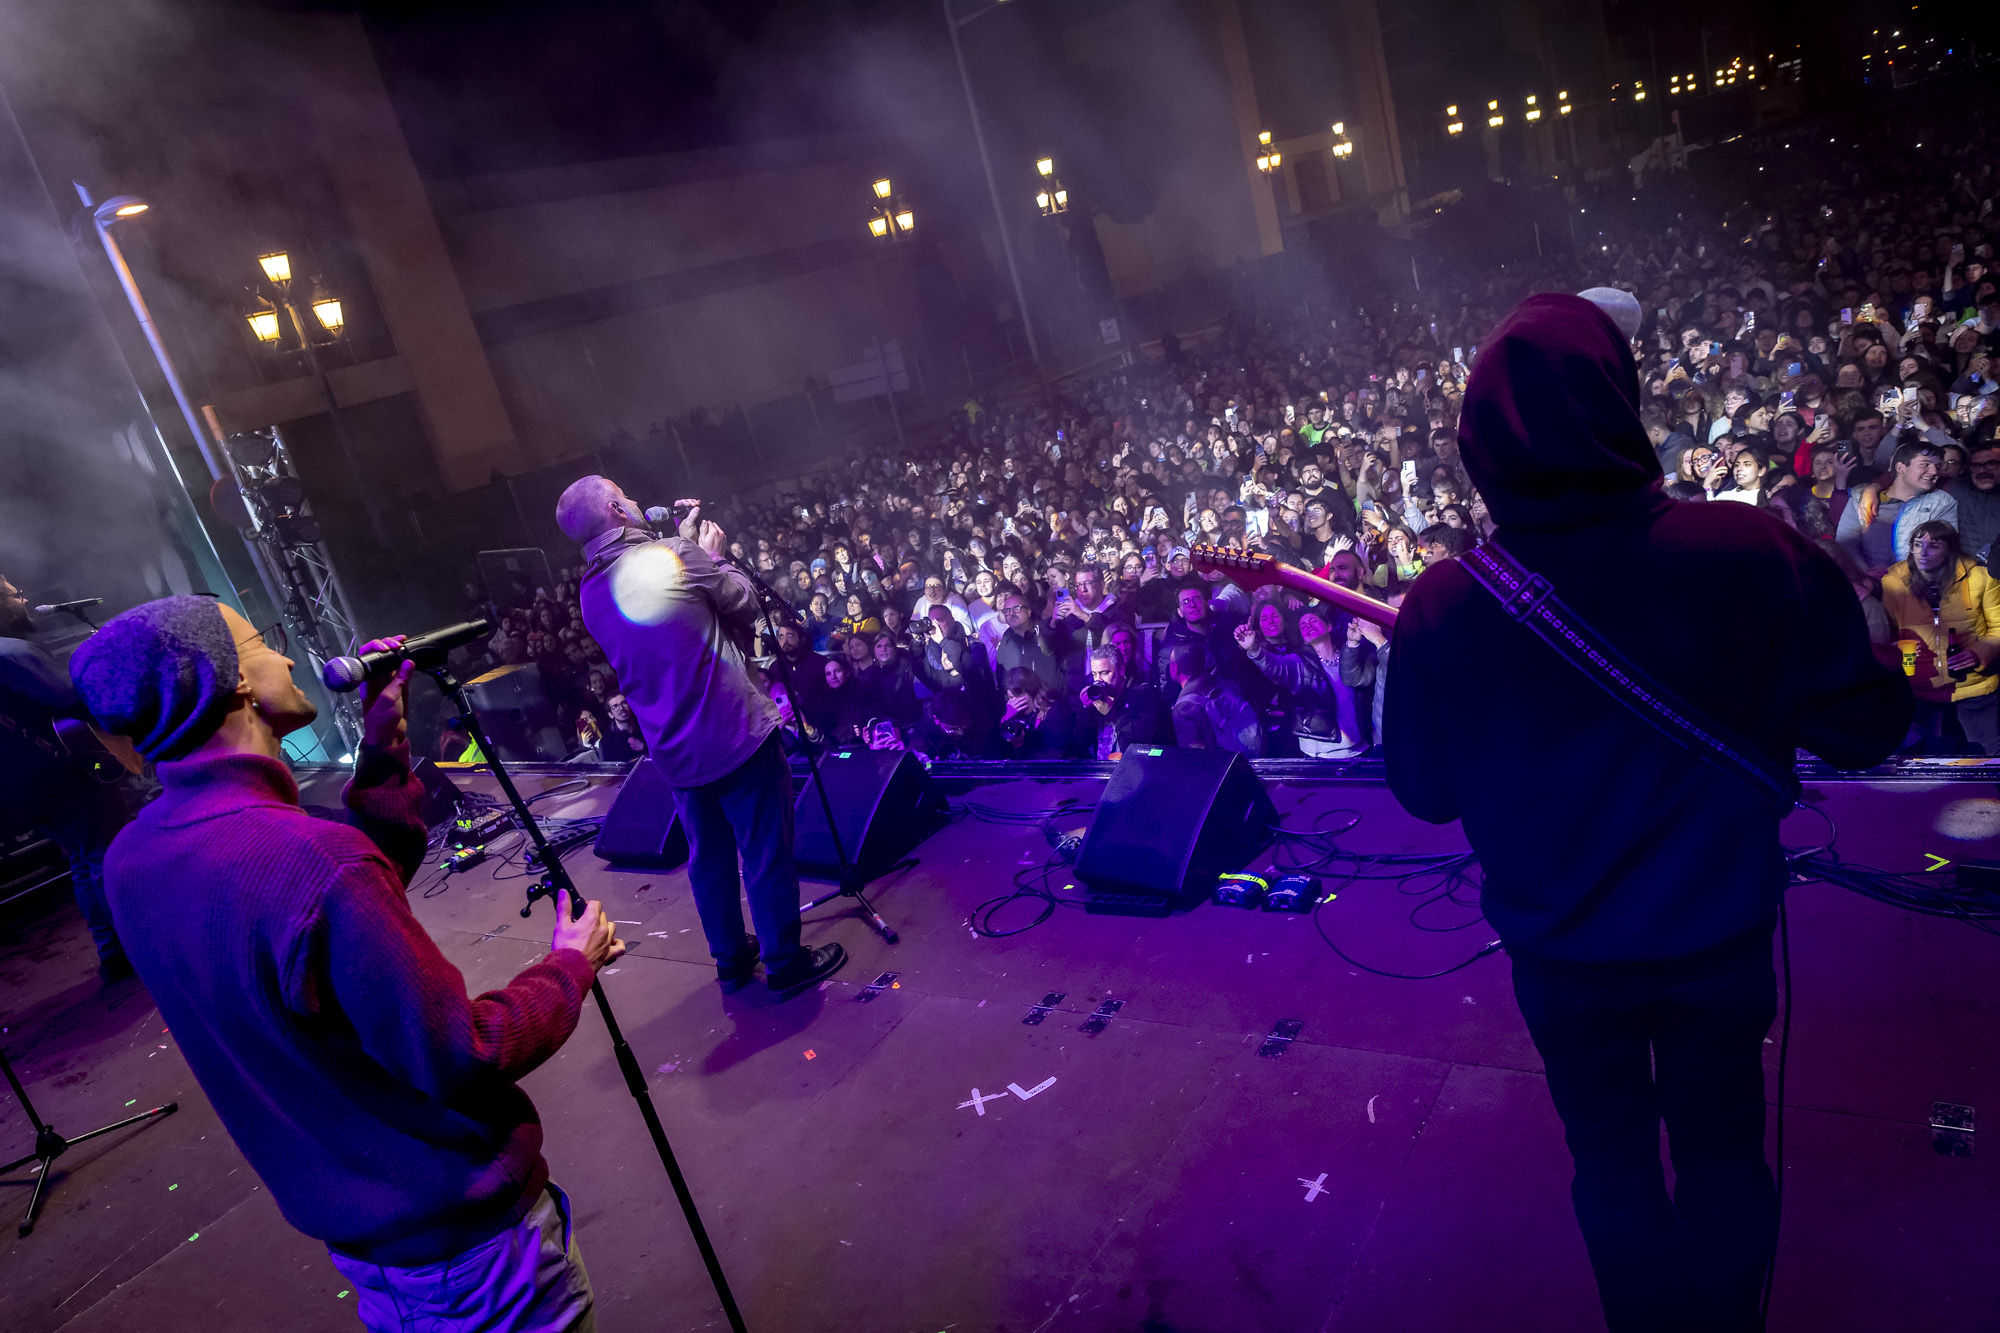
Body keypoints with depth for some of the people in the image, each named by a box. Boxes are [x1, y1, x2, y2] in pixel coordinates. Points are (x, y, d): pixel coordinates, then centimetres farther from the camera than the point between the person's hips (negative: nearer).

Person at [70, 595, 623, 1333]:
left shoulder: (130, 860, -4)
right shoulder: (312, 859, -32)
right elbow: (462, 1061, -25)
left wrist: (384, 750, 1)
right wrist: (571, 964, -9)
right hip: (458, 1231, -7)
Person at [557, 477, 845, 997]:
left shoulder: (591, 592, 5)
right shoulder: (673, 554, -14)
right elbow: (745, 603, -4)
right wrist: (715, 554, 11)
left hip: (675, 750, 7)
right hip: (737, 733, -6)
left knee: (709, 857, 19)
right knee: (766, 852, 6)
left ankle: (732, 961, 33)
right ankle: (786, 963, 17)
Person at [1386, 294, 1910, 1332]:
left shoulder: (1441, 606, -22)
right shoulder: (1754, 554, -24)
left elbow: (1423, 792, -9)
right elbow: (1866, 729, -11)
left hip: (1558, 950, 0)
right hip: (1720, 934, 1)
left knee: (1610, 1155, 24)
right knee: (1723, 1150, 25)